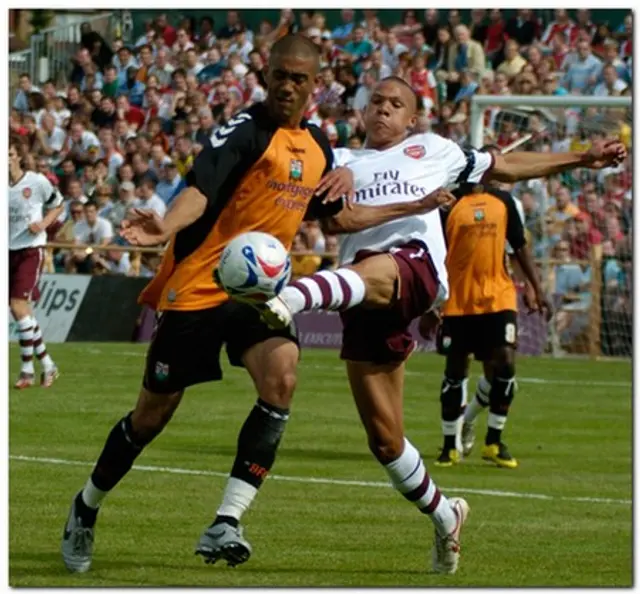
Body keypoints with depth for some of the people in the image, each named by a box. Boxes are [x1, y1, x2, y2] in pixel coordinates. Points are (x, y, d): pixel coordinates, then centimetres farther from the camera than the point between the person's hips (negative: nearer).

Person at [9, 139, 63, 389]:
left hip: (31, 249, -5)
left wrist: (43, 223, -11)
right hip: (8, 251, 5)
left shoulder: (37, 181, -7)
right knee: (19, 309, 7)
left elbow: (57, 206, 7)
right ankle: (47, 365, 20)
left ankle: (27, 369, -7)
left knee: (18, 305, -16)